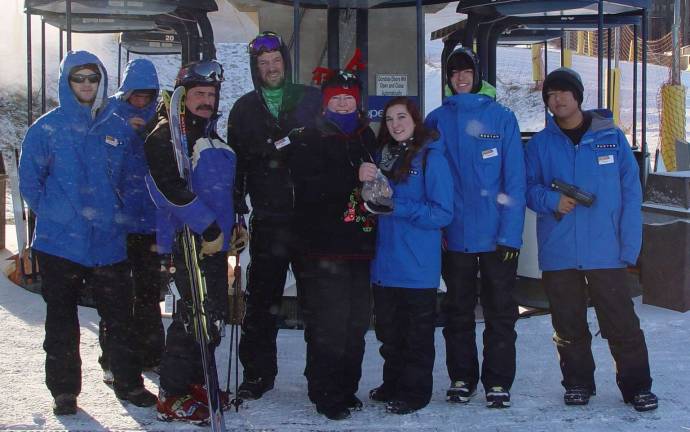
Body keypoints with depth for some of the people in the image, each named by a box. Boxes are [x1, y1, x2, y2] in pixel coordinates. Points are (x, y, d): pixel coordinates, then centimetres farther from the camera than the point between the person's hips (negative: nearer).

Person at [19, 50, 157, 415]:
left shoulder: (118, 129, 7)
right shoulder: (46, 128, -2)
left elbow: (129, 178, 16)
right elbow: (29, 180, 3)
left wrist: (115, 214, 9)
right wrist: (53, 213, 0)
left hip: (108, 242, 2)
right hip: (59, 242, -2)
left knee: (120, 316, 5)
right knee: (62, 320, 7)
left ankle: (129, 382, 19)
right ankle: (63, 389, 17)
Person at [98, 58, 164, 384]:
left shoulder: (159, 113, 6)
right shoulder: (109, 110, -1)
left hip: (149, 219, 3)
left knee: (149, 289, 10)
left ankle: (149, 354, 21)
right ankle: (112, 359, 9)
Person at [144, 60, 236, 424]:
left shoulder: (212, 137, 20)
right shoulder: (166, 135, -9)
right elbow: (171, 188, -21)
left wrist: (234, 223, 16)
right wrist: (208, 228, -22)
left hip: (214, 241, 9)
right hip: (188, 242, -9)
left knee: (214, 315, 13)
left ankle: (195, 382, 26)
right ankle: (172, 397, -3)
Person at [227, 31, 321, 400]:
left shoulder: (312, 100, 6)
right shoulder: (244, 109, 10)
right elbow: (235, 161, 9)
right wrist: (235, 211, 1)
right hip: (268, 220, 1)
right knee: (261, 299, 4)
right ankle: (258, 372, 14)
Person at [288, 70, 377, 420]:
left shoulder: (367, 138, 18)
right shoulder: (312, 140, -1)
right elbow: (308, 186, -17)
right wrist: (354, 177, -24)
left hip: (360, 244, 6)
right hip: (324, 247, -6)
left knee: (357, 321, 10)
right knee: (328, 324, -7)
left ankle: (347, 388, 22)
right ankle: (327, 394, 2)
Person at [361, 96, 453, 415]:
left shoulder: (431, 157, -8)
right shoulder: (383, 155, 11)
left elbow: (442, 213, -13)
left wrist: (397, 207, -19)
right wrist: (366, 182, -8)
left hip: (418, 266, -6)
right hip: (385, 263, 6)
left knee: (417, 333, 5)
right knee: (388, 330, 16)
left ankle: (415, 392, 16)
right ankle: (393, 385, 30)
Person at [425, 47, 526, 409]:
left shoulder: (502, 117, -1)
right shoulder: (437, 120, 5)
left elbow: (515, 179, -5)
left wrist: (510, 232, -11)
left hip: (497, 235, -2)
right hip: (454, 235, 2)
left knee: (499, 311, 5)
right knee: (457, 311, 11)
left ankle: (498, 383, 13)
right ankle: (461, 378, 22)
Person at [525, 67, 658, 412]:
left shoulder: (611, 137, 1)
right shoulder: (539, 144, 6)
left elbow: (631, 191, 0)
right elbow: (529, 188, 9)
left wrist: (629, 245, -7)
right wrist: (552, 202, -14)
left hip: (605, 252, -2)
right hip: (558, 254, 2)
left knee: (622, 323, -1)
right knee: (568, 325, 10)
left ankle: (637, 385, 12)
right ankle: (577, 382, 26)